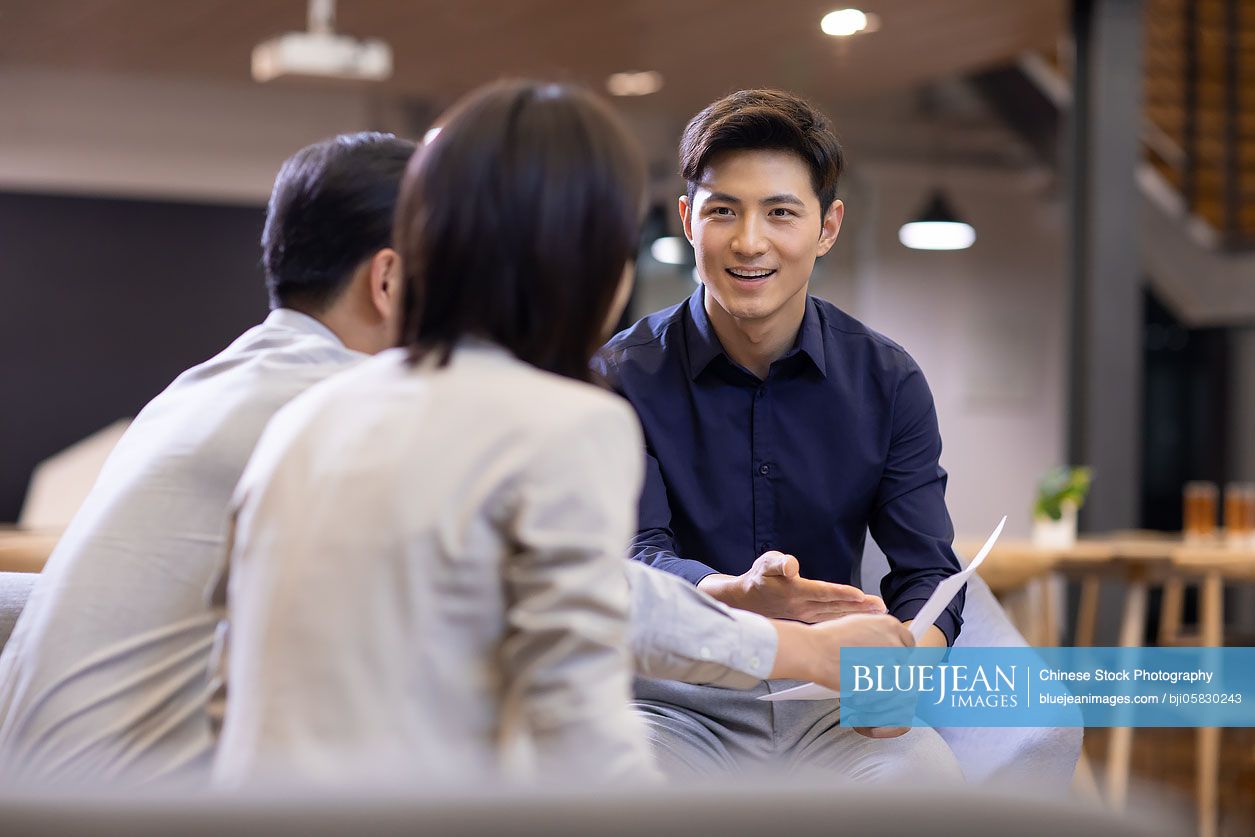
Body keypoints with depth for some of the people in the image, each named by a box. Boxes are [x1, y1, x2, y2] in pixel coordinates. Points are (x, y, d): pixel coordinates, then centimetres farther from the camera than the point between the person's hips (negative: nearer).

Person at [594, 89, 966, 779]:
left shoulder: (887, 381, 5)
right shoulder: (622, 377, -1)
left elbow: (926, 571, 2)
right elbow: (635, 558, -11)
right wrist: (739, 594, -35)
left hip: (832, 697, 2)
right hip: (680, 701, -1)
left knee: (927, 772, -30)